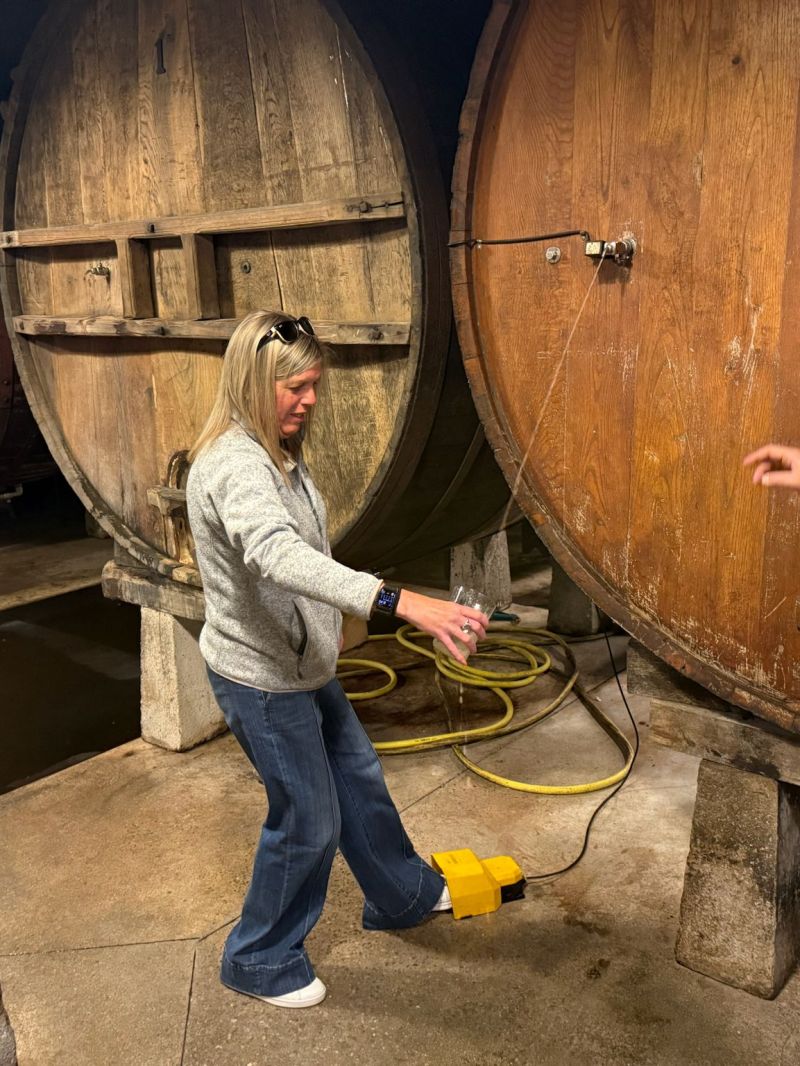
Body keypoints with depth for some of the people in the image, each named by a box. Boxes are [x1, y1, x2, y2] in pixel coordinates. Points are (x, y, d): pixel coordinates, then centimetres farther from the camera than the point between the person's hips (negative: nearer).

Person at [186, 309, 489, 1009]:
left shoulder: (274, 451, 5)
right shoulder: (234, 465, -28)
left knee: (359, 779, 23)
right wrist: (400, 602, -58)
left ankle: (403, 896, 47)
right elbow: (279, 555, -47)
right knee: (308, 820, 6)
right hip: (261, 679, -10)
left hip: (302, 663, 10)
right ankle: (260, 960, 30)